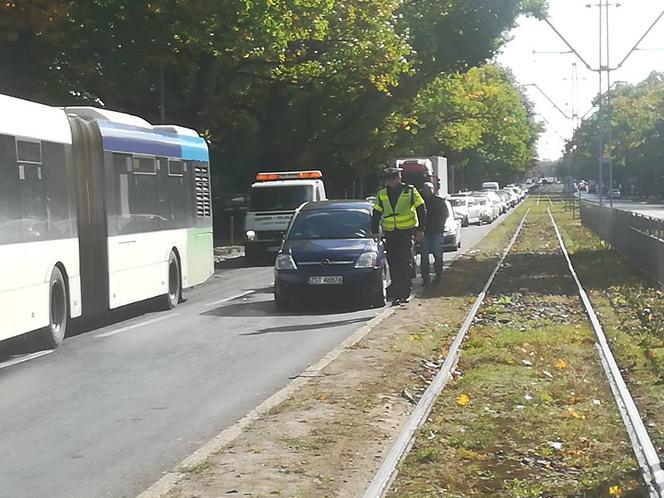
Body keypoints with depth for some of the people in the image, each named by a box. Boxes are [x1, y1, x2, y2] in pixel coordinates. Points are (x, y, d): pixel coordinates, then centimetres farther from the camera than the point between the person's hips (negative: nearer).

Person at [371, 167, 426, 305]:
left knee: (406, 263, -6)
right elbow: (376, 214, 16)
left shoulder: (410, 191, 0)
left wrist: (420, 230, -1)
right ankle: (396, 294, 8)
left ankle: (406, 293, -2)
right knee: (393, 264, 3)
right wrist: (374, 232, 8)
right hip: (390, 233, 4)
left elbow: (421, 209, 4)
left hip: (406, 232, -4)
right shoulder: (381, 194, 10)